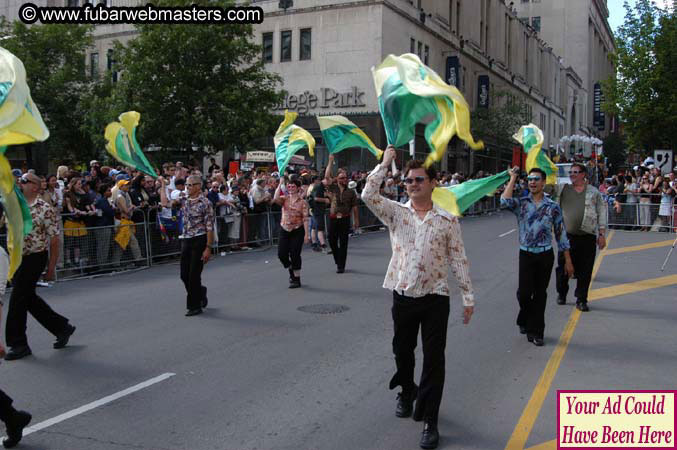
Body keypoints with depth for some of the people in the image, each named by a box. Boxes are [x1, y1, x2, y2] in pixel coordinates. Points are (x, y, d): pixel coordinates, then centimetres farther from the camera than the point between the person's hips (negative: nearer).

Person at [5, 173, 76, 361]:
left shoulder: (45, 209, -11)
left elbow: (54, 239, -9)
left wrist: (51, 268, -9)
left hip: (34, 259, -7)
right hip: (15, 259, 7)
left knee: (18, 300, -5)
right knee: (30, 299, 13)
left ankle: (18, 344, 9)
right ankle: (62, 327, 28)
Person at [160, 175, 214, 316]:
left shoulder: (205, 203, -9)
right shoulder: (184, 200, 10)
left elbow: (210, 227, -12)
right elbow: (165, 203, 9)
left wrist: (208, 248, -16)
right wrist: (163, 184, 10)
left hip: (199, 241, -6)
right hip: (186, 240, 6)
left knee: (194, 275, -2)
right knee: (184, 275, 8)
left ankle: (195, 306, 11)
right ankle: (201, 292, 34)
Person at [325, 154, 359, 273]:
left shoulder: (351, 192, 5)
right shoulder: (333, 188, 4)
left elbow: (354, 207, 7)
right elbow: (327, 176, -7)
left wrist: (356, 220, 7)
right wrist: (330, 162, -8)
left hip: (345, 219, -1)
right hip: (333, 218, 1)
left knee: (343, 243, 0)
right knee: (332, 241, 5)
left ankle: (341, 266, 7)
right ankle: (338, 261, 29)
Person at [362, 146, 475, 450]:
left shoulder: (447, 220, 0)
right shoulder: (396, 213, 2)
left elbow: (458, 260, 2)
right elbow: (368, 195, -14)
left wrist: (468, 296, 1)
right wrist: (385, 162, -9)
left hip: (435, 299, -2)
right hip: (403, 296, 2)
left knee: (434, 359, 1)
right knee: (402, 351, 19)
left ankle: (429, 419, 12)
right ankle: (407, 391, 48)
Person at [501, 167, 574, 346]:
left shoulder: (552, 206, 3)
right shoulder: (521, 203, 2)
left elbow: (560, 234, 6)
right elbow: (504, 201, -21)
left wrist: (568, 261, 5)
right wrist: (513, 178, -9)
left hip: (545, 255, 1)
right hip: (526, 254, -1)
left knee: (540, 294, 6)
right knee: (524, 292, -7)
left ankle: (536, 331, 19)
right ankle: (525, 320, 24)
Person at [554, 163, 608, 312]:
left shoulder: (594, 192, 7)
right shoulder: (562, 189, 8)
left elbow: (601, 213, 7)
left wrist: (602, 234, 2)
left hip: (588, 236, 0)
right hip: (567, 235, 1)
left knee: (585, 270, 3)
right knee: (563, 267, 8)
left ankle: (581, 300, 14)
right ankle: (561, 294, 29)